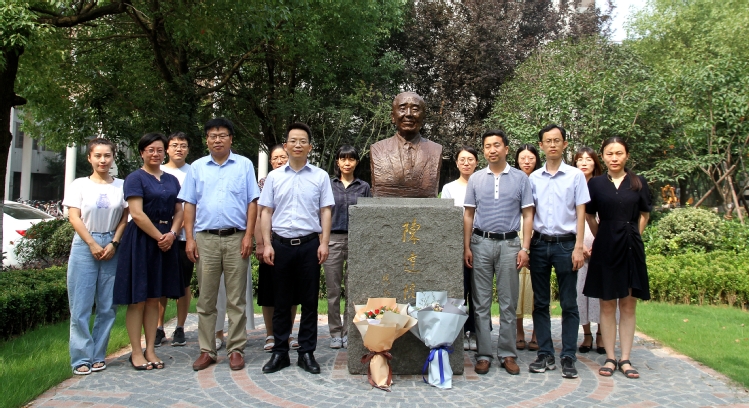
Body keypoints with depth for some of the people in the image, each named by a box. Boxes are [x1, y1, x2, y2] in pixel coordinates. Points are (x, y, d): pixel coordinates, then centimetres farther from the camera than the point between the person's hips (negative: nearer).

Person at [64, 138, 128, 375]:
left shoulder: (121, 186, 6)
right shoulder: (79, 185, 3)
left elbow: (125, 218, 6)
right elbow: (74, 217, -1)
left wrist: (114, 243, -6)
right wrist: (93, 244, -9)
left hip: (111, 247, 2)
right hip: (84, 246, -1)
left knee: (107, 306, 4)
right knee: (80, 306, -2)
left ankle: (98, 356, 15)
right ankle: (82, 358, 7)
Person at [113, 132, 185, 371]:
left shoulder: (171, 180, 14)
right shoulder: (135, 178, -3)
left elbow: (179, 211, 11)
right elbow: (137, 214, -12)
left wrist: (171, 234, -6)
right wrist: (159, 236, -12)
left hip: (166, 241, 5)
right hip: (141, 240, -5)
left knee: (155, 299, 9)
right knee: (138, 299, 0)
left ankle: (150, 350, 16)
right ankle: (136, 352, 8)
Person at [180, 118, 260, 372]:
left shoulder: (244, 165, 7)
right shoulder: (197, 167, 12)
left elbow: (252, 202, 4)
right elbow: (189, 204, 10)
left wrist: (248, 236, -5)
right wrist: (189, 238, 1)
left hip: (236, 238, -2)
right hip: (205, 238, 2)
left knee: (236, 298, 3)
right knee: (206, 298, 7)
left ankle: (236, 349, 11)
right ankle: (207, 350, 15)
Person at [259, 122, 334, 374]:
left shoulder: (320, 176, 5)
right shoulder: (274, 177, 8)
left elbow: (325, 211, 3)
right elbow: (266, 212, 7)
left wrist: (324, 243, -5)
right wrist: (267, 244, -1)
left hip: (309, 244, -1)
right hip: (281, 244, 1)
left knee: (309, 301, 5)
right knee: (281, 301, 8)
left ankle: (307, 353, 16)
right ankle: (280, 352, 19)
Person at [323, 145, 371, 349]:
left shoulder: (364, 187, 8)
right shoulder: (328, 185, 7)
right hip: (333, 240, 0)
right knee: (333, 290, 3)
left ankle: (348, 332, 15)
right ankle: (335, 333, 14)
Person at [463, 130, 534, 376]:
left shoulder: (520, 178, 3)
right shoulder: (475, 179, 7)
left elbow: (527, 215, 3)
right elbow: (468, 215, 8)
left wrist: (524, 248, -4)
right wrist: (466, 247, 1)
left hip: (509, 244, -1)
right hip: (481, 243, 1)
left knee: (508, 302, 5)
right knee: (481, 302, 4)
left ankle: (507, 354, 15)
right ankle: (483, 354, 11)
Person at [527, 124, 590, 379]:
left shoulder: (575, 175, 2)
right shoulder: (534, 178, 8)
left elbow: (580, 213, 0)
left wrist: (578, 248, -8)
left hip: (565, 244, -2)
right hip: (539, 243, 3)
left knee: (569, 303, 2)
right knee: (540, 303, 7)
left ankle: (568, 357, 10)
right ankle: (545, 355, 17)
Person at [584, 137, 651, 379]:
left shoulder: (638, 183, 4)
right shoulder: (596, 183, 3)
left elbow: (644, 215, 14)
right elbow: (590, 216, 12)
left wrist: (632, 237, 9)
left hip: (632, 248, 1)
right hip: (605, 249, 0)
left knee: (628, 305, 4)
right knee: (607, 305, 4)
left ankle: (625, 359, 13)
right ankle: (610, 358, 12)